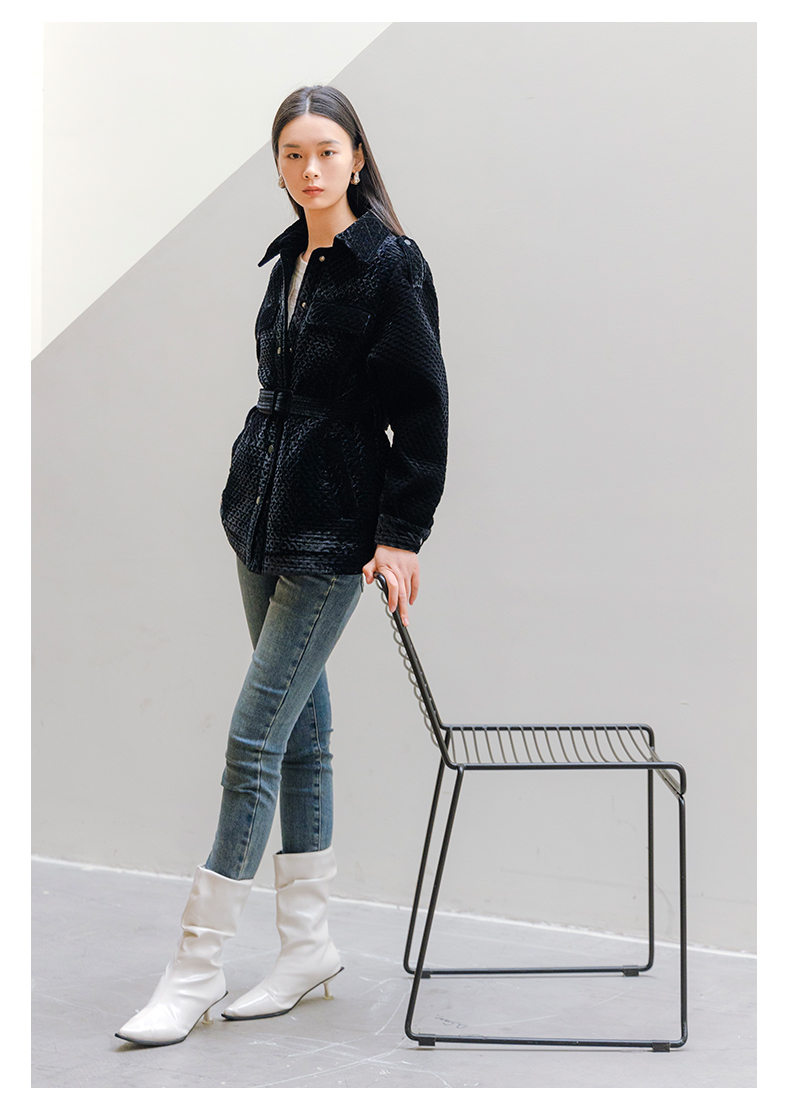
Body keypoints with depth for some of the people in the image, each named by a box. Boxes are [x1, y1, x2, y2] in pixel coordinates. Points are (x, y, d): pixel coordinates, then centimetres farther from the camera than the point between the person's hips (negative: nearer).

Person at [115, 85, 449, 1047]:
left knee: (255, 737, -7)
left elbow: (423, 409, -11)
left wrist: (402, 535, -14)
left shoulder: (391, 263, -10)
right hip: (262, 515, 8)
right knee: (299, 731, 12)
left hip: (334, 535, -8)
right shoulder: (289, 259, 12)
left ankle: (197, 968, 2)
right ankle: (308, 945, 22)